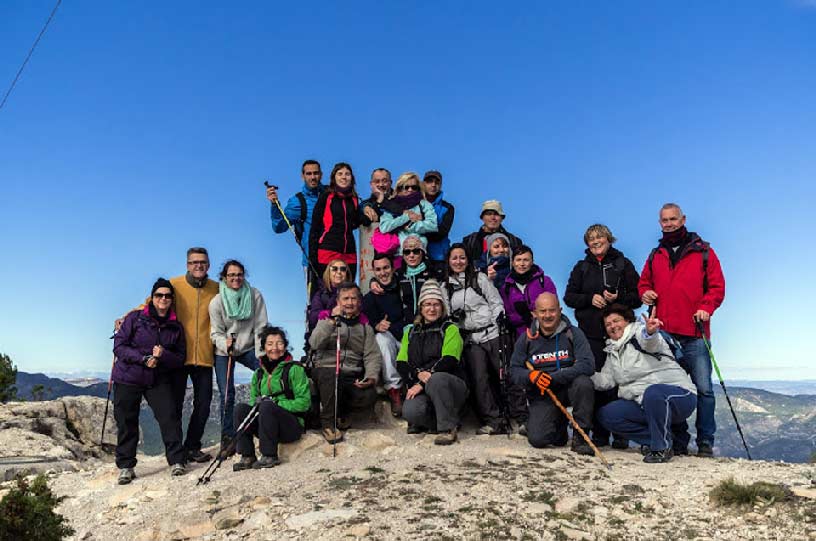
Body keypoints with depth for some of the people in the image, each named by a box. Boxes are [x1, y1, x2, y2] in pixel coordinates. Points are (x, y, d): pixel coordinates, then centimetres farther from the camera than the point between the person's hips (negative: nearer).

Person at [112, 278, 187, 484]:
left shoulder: (175, 327, 6)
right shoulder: (135, 318, -1)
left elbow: (180, 358, 5)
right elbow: (118, 346, -6)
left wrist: (163, 356, -17)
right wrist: (144, 359, -17)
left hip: (159, 380, 1)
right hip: (127, 378, -1)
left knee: (170, 416, -13)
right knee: (126, 423, 3)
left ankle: (176, 461, -4)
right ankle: (125, 466, 17)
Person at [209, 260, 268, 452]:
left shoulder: (254, 295, -9)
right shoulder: (216, 302, -10)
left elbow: (260, 328, -8)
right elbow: (216, 333, -7)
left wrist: (261, 356, -13)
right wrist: (225, 343, -29)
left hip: (248, 348, 1)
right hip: (224, 352, -1)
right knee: (227, 395, -3)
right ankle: (227, 437, 12)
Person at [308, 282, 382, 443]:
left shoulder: (364, 325, 16)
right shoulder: (326, 318, 10)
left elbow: (373, 355, 6)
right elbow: (314, 344, -8)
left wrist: (371, 376, -12)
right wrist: (332, 321, -16)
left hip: (352, 376, 2)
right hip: (326, 369, -2)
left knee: (369, 396, -26)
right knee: (331, 374, -37)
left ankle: (341, 410, 7)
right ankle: (328, 423, -17)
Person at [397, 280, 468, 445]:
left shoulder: (450, 329, 7)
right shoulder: (411, 332, 19)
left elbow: (449, 361, -8)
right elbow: (401, 363, 8)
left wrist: (423, 384, -15)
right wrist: (418, 374, -14)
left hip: (450, 386, -2)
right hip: (419, 389, 3)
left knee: (436, 378, -37)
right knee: (410, 411, -30)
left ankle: (448, 428, -20)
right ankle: (435, 422, 0)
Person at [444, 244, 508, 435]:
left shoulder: (480, 278, 7)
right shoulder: (446, 286, 13)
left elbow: (497, 304, 6)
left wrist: (499, 328, -5)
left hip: (491, 334, -1)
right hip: (470, 339, 2)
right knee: (479, 379, -9)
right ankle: (493, 421, -3)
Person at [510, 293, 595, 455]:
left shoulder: (573, 334, -3)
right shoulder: (527, 338, 4)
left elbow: (588, 364, -16)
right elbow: (514, 370, 4)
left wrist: (553, 378, -25)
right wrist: (531, 375, -21)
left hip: (568, 387, -1)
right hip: (541, 395, 1)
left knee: (583, 383, -35)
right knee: (537, 439, -18)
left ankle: (580, 436, -15)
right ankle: (559, 423, 19)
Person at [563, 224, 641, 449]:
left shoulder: (624, 265, 9)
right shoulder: (582, 267, 15)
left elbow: (637, 296, 6)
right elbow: (569, 297, 11)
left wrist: (618, 298, -12)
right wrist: (590, 299, -6)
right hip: (591, 333, 2)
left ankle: (621, 434, 6)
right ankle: (599, 434, 7)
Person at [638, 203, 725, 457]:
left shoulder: (703, 252, 6)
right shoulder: (655, 256, 16)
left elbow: (717, 286, 2)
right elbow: (644, 282, 22)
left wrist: (706, 307, -13)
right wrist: (645, 293, 0)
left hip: (694, 334, -3)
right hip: (663, 334, 4)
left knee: (703, 388, -5)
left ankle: (705, 442, 4)